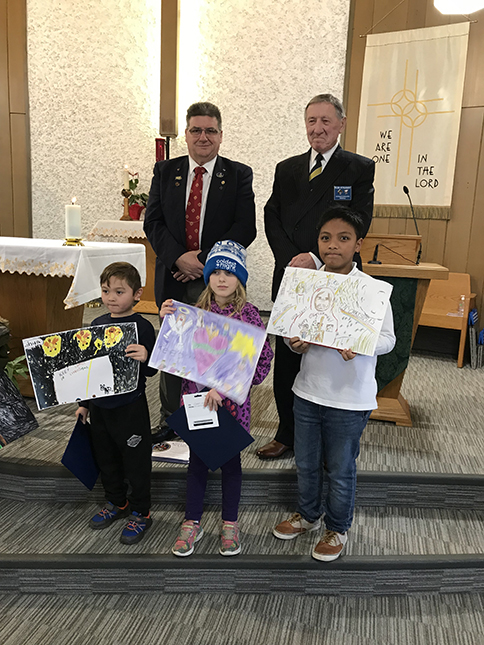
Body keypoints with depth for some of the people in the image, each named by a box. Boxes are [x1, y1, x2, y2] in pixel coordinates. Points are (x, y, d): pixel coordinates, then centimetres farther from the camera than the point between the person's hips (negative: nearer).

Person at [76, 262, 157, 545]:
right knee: (106, 458, 21)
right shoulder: (97, 324, 5)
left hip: (130, 407, -6)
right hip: (100, 405, 7)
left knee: (136, 461, 8)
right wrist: (84, 403, 17)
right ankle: (116, 502, 42)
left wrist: (145, 358, -37)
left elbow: (151, 370, -14)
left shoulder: (142, 327, -14)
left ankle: (140, 513, 27)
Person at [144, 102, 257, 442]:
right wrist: (179, 257, -13)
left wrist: (206, 260, -16)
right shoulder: (165, 171, 9)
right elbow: (153, 222, 2)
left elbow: (245, 228, -8)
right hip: (174, 277, 3)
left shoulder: (239, 175, 2)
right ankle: (169, 418, 29)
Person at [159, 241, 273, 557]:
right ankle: (192, 522, 33)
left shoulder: (248, 314, -10)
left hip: (232, 400, -2)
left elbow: (263, 359, -16)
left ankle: (230, 524, 34)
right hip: (196, 395, 2)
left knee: (230, 459, 14)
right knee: (197, 459, 15)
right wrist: (168, 321, -10)